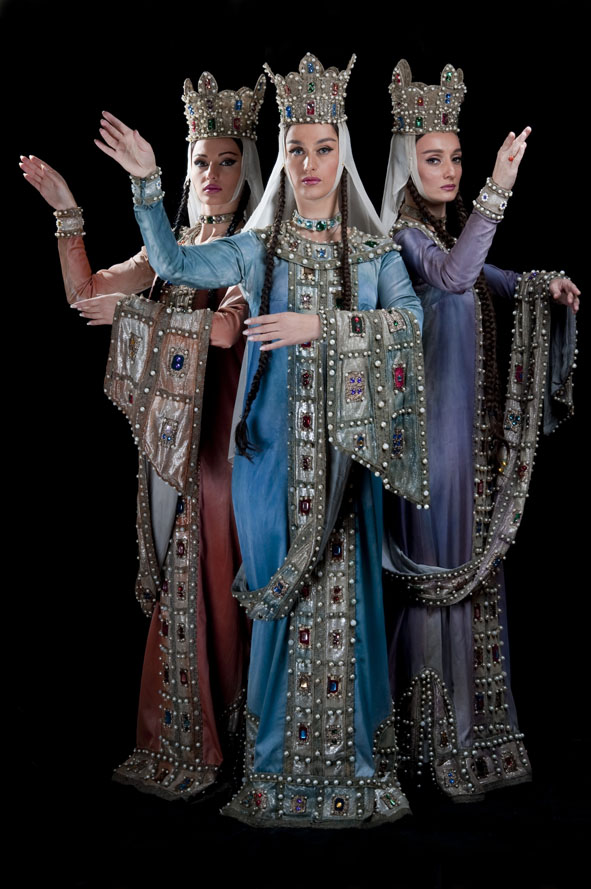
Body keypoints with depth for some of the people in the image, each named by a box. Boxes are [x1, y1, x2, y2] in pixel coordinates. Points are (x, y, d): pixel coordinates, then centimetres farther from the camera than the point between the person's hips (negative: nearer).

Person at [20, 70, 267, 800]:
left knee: (210, 584, -3)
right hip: (167, 434, 6)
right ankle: (176, 746, 20)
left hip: (219, 436, -6)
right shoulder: (175, 247, 15)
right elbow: (85, 291, 12)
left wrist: (132, 312, -12)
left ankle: (210, 750, 11)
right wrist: (66, 212, 3)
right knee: (172, 584, 10)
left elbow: (227, 327, -19)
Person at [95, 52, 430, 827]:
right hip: (277, 445, 0)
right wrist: (145, 182, -16)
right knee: (285, 594, 2)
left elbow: (410, 318, -8)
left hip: (346, 446, 0)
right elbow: (175, 264, -6)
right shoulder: (258, 247, 8)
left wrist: (321, 325, -17)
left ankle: (352, 757, 13)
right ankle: (283, 764, 13)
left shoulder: (376, 250, 9)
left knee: (344, 588, 1)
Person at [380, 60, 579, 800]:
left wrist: (547, 286, 2)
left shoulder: (447, 233, 14)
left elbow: (501, 286, 24)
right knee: (439, 573, -3)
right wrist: (499, 188, -34)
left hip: (475, 428, 9)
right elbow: (454, 278, -31)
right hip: (435, 432, -8)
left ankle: (474, 731, 25)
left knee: (476, 572, 13)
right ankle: (435, 746, 8)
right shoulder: (404, 235, -11)